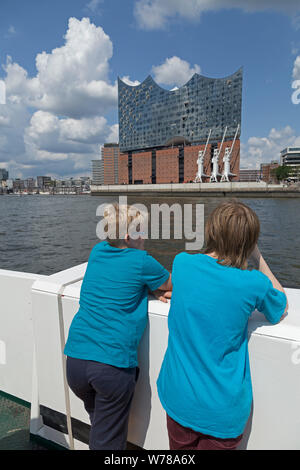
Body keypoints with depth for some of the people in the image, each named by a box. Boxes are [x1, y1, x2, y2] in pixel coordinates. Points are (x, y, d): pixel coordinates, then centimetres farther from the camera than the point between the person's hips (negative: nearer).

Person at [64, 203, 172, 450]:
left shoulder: (97, 252, 7)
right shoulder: (141, 261, -10)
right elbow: (172, 284, 5)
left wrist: (151, 290, 9)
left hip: (75, 358, 5)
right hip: (113, 364, -5)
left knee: (98, 423, 31)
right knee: (107, 441, 16)